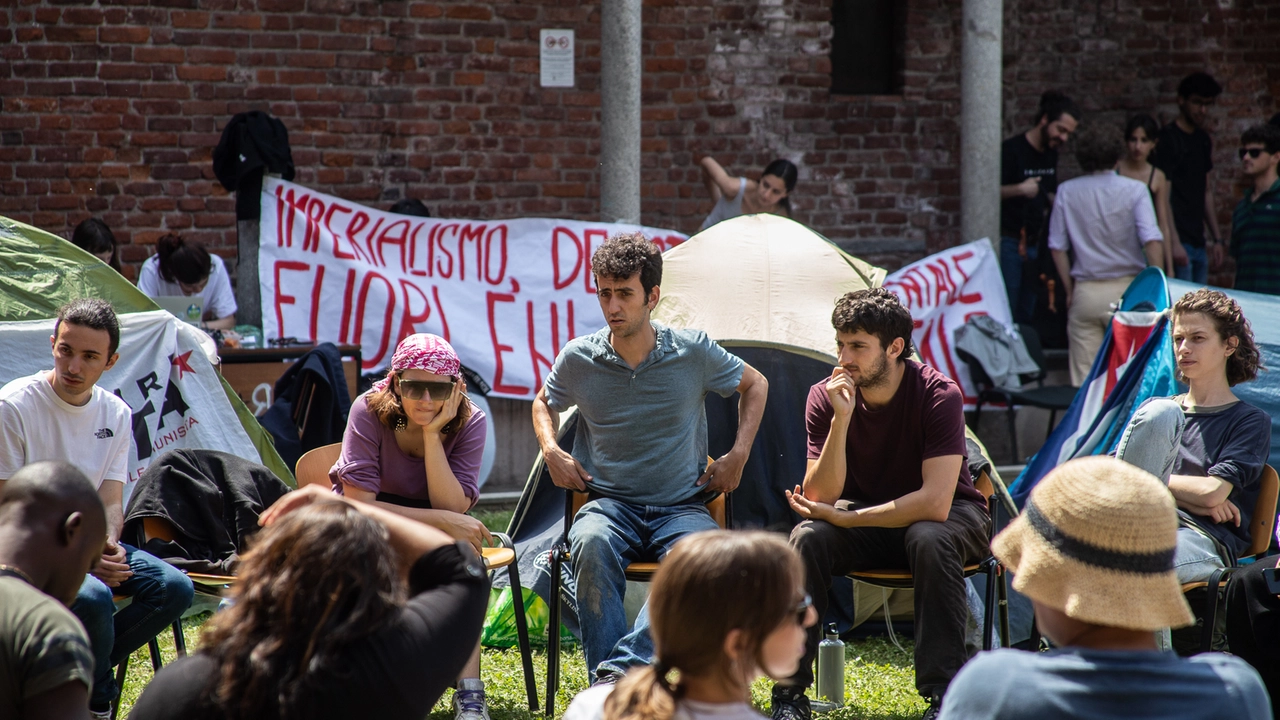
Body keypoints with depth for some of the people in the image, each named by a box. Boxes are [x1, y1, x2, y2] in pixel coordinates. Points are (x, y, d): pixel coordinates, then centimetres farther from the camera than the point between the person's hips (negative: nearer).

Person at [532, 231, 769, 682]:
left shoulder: (694, 353, -2)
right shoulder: (578, 359, 1)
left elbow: (754, 385, 17)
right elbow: (544, 402, 24)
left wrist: (738, 455, 7)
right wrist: (551, 451, 5)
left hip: (681, 506, 0)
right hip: (609, 504, 0)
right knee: (592, 545, -37)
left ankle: (618, 670, -43)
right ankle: (608, 696, -38)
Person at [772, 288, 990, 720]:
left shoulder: (939, 395, -24)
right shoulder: (825, 397, -13)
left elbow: (935, 502, -31)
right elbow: (819, 497, -20)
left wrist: (843, 518, -29)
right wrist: (841, 420, -32)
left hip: (947, 515, -3)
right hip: (866, 516, 3)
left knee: (929, 540, -37)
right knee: (807, 537, -27)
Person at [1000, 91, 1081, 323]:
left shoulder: (1051, 154, 13)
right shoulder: (1011, 150, -10)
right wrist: (1019, 189, -30)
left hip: (1035, 242, 7)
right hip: (1009, 242, -7)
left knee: (1027, 315, 4)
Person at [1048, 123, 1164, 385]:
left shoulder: (1067, 192, 2)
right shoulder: (1134, 190, -5)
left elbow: (1057, 247, 3)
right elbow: (1152, 240, -13)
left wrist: (1070, 290, 11)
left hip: (1085, 292, 1)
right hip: (1126, 288, -1)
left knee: (1083, 374, 3)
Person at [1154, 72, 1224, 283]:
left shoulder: (1203, 140, 16)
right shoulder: (1168, 139, -9)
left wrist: (1216, 238, 18)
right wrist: (1173, 243, -19)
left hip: (1199, 241, 8)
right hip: (1180, 242, -8)